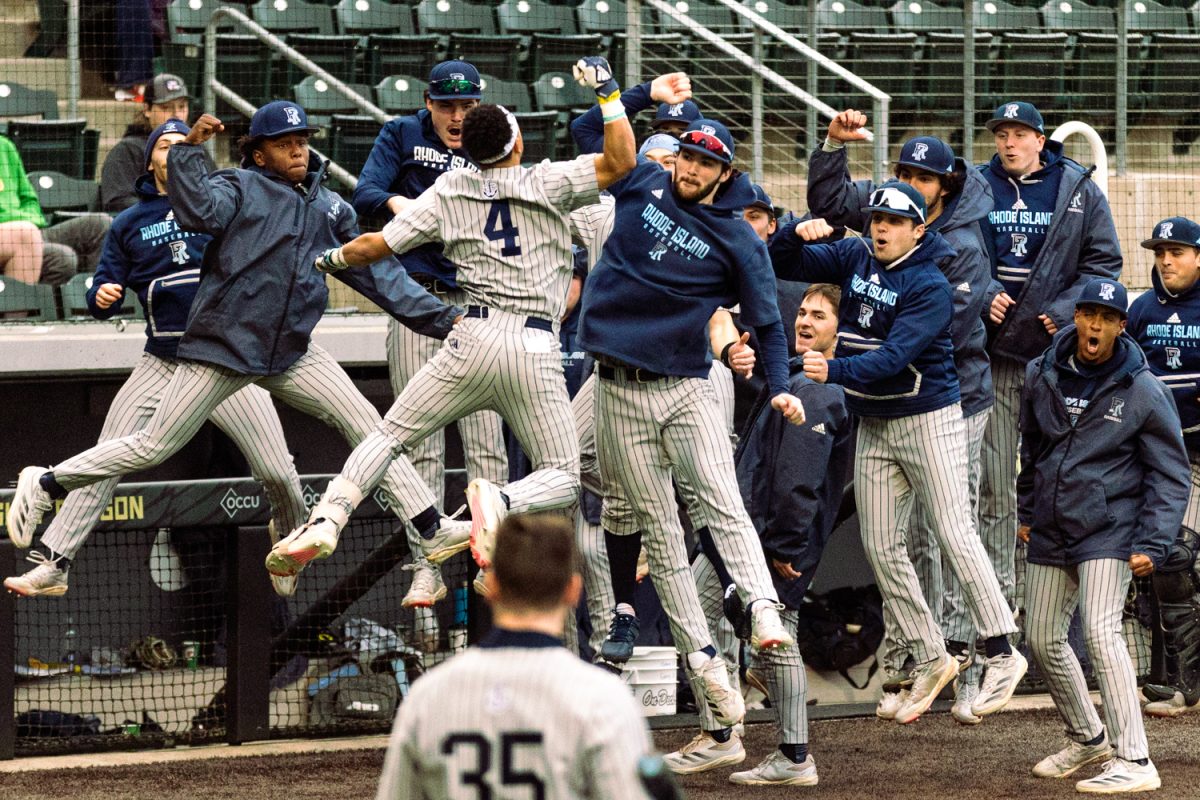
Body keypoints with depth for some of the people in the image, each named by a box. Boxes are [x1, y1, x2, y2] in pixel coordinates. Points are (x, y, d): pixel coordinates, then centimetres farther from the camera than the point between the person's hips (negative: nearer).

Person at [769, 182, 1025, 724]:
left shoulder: (930, 287, -15)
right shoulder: (855, 258, 5)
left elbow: (894, 355, -26)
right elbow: (782, 266, 5)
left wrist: (835, 370, -40)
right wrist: (797, 234, -17)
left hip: (928, 419, -7)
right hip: (873, 425, 7)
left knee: (954, 533, -10)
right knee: (880, 546, 5)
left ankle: (1002, 655, -6)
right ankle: (930, 659, 13)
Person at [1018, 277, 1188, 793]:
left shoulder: (1144, 392, -11)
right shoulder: (1042, 376, 3)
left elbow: (1169, 474, -8)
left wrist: (1152, 544, -15)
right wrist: (1027, 512, 23)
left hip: (1109, 531, -6)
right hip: (1051, 532, 6)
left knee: (1100, 631, -21)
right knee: (1043, 639, 10)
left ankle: (1134, 761, -21)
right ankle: (1087, 738, 33)